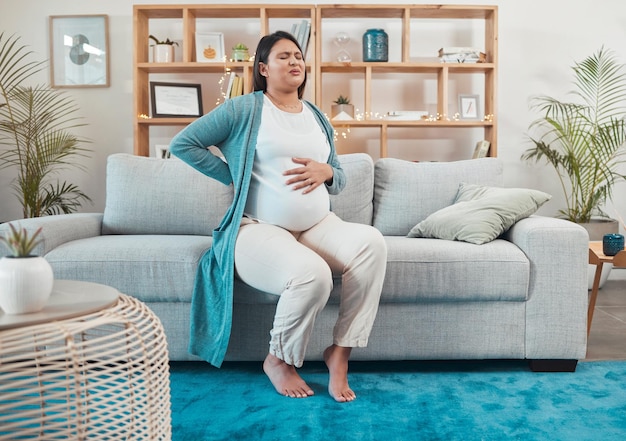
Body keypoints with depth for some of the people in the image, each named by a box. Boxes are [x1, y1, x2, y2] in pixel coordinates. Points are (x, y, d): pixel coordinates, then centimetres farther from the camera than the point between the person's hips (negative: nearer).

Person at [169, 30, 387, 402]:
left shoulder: (318, 118, 19)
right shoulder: (243, 110, 2)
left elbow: (340, 181, 22)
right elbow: (183, 143, 0)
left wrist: (325, 172, -3)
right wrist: (234, 176, -3)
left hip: (318, 226, 6)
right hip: (260, 228, -5)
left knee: (372, 241, -26)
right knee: (311, 273, -35)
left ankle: (340, 351, -15)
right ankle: (279, 360, -5)